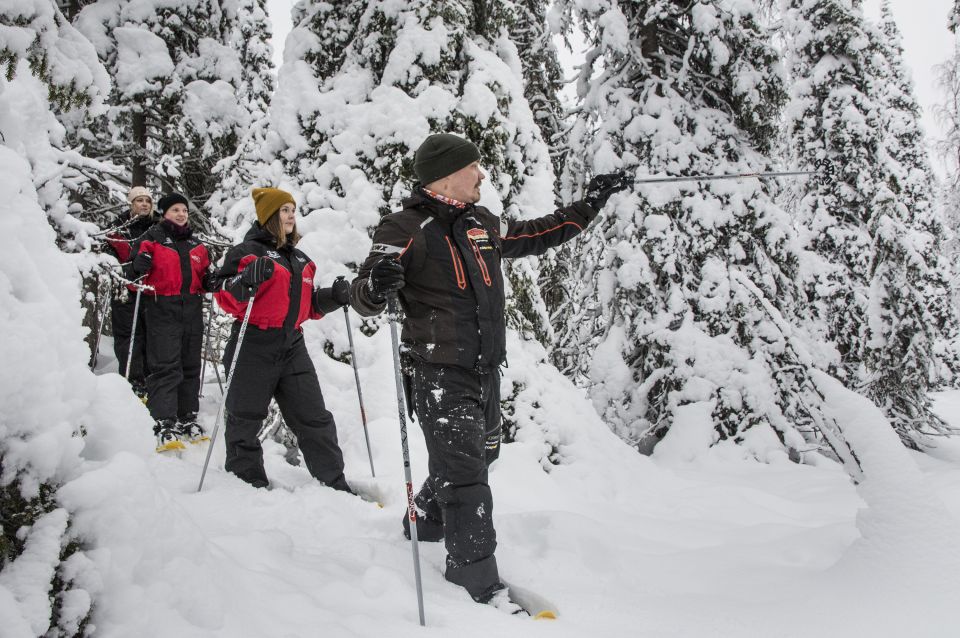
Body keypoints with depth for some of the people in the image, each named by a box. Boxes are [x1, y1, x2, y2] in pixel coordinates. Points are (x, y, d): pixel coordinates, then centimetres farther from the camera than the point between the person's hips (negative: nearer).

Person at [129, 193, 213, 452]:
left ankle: (187, 418, 18)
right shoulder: (152, 239, 4)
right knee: (165, 367, -12)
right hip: (162, 310, -5)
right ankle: (163, 424, -13)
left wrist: (210, 281, 5)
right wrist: (139, 265, -21)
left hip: (192, 311, 5)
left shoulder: (196, 245, 19)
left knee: (190, 365, 9)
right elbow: (136, 273, 0)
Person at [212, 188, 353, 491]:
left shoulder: (299, 258, 18)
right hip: (254, 349, -6)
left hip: (292, 347, 6)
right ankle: (247, 482, 23)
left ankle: (334, 483, 12)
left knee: (315, 419, 5)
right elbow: (226, 300, -9)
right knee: (245, 420, 6)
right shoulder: (247, 251, -3)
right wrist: (247, 280, -28)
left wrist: (333, 297, 5)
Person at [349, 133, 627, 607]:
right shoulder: (406, 229, -10)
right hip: (438, 373, -8)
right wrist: (376, 287, -37)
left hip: (486, 368, 8)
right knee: (464, 471, -8)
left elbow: (534, 235, 27)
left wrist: (588, 206, 29)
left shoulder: (481, 224, 12)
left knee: (479, 456, 19)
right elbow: (364, 296, -13)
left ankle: (425, 523, 42)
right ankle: (475, 575, 4)